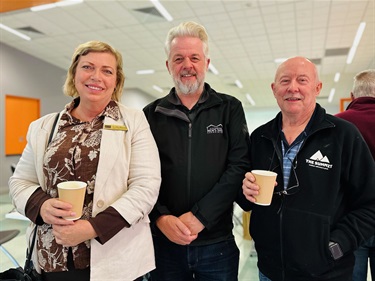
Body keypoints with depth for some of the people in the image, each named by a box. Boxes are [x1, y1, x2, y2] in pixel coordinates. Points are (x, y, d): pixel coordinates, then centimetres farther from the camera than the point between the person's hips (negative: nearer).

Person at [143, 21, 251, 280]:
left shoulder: (230, 109, 0)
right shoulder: (151, 114, 2)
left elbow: (239, 166, -9)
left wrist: (199, 216, -16)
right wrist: (161, 217, -16)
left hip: (217, 244, 0)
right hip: (164, 242, 1)